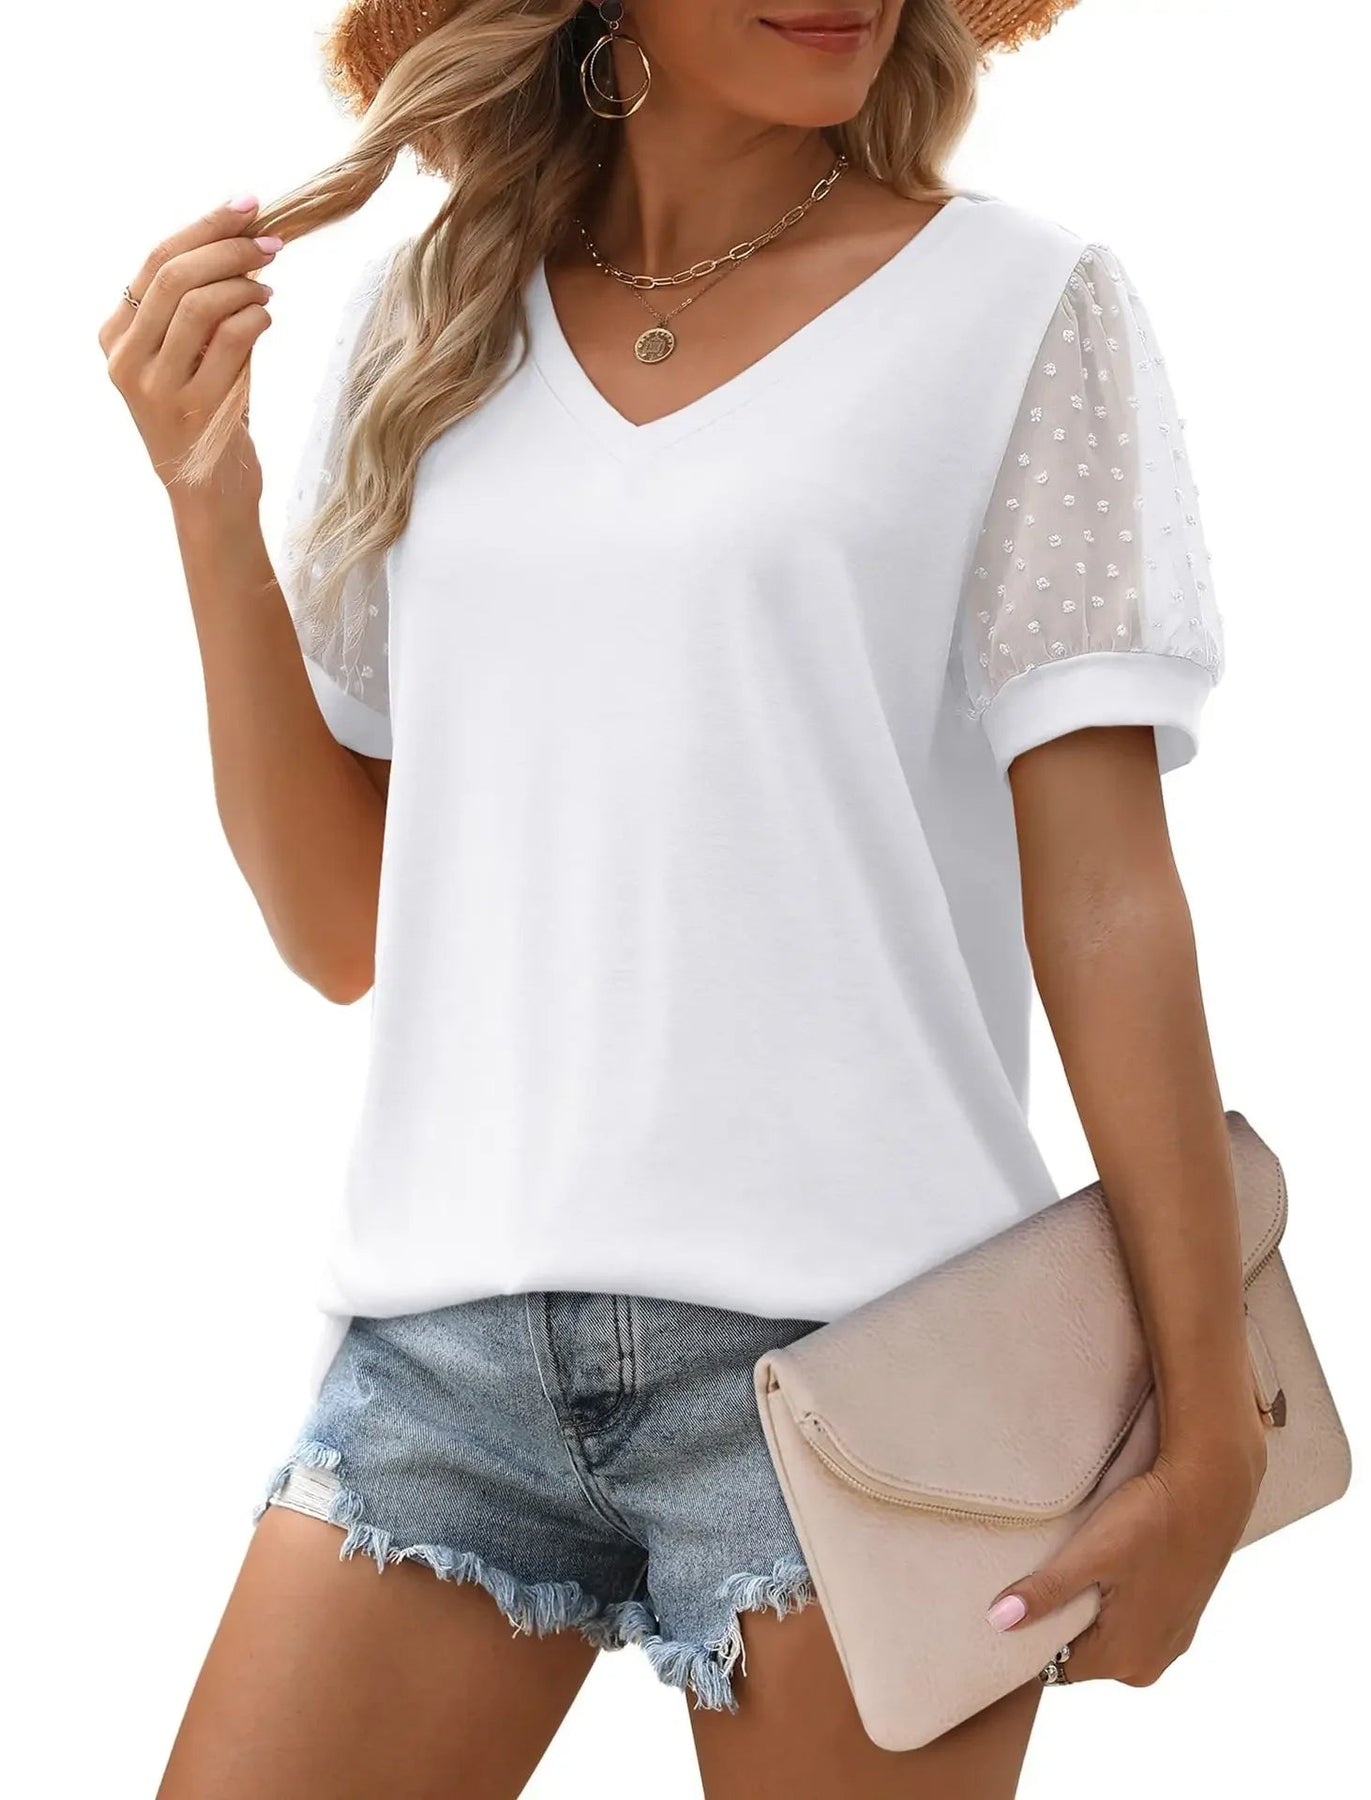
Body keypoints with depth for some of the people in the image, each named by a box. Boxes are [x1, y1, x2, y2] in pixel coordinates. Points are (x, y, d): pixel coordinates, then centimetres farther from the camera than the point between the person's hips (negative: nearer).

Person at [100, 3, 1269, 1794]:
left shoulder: (1016, 302, 1)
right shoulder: (427, 322, 11)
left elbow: (1104, 896, -2)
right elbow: (344, 929, 10)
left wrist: (1210, 1415, -6)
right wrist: (211, 512, 0)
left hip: (850, 1330, -3)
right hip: (452, 1335, 3)